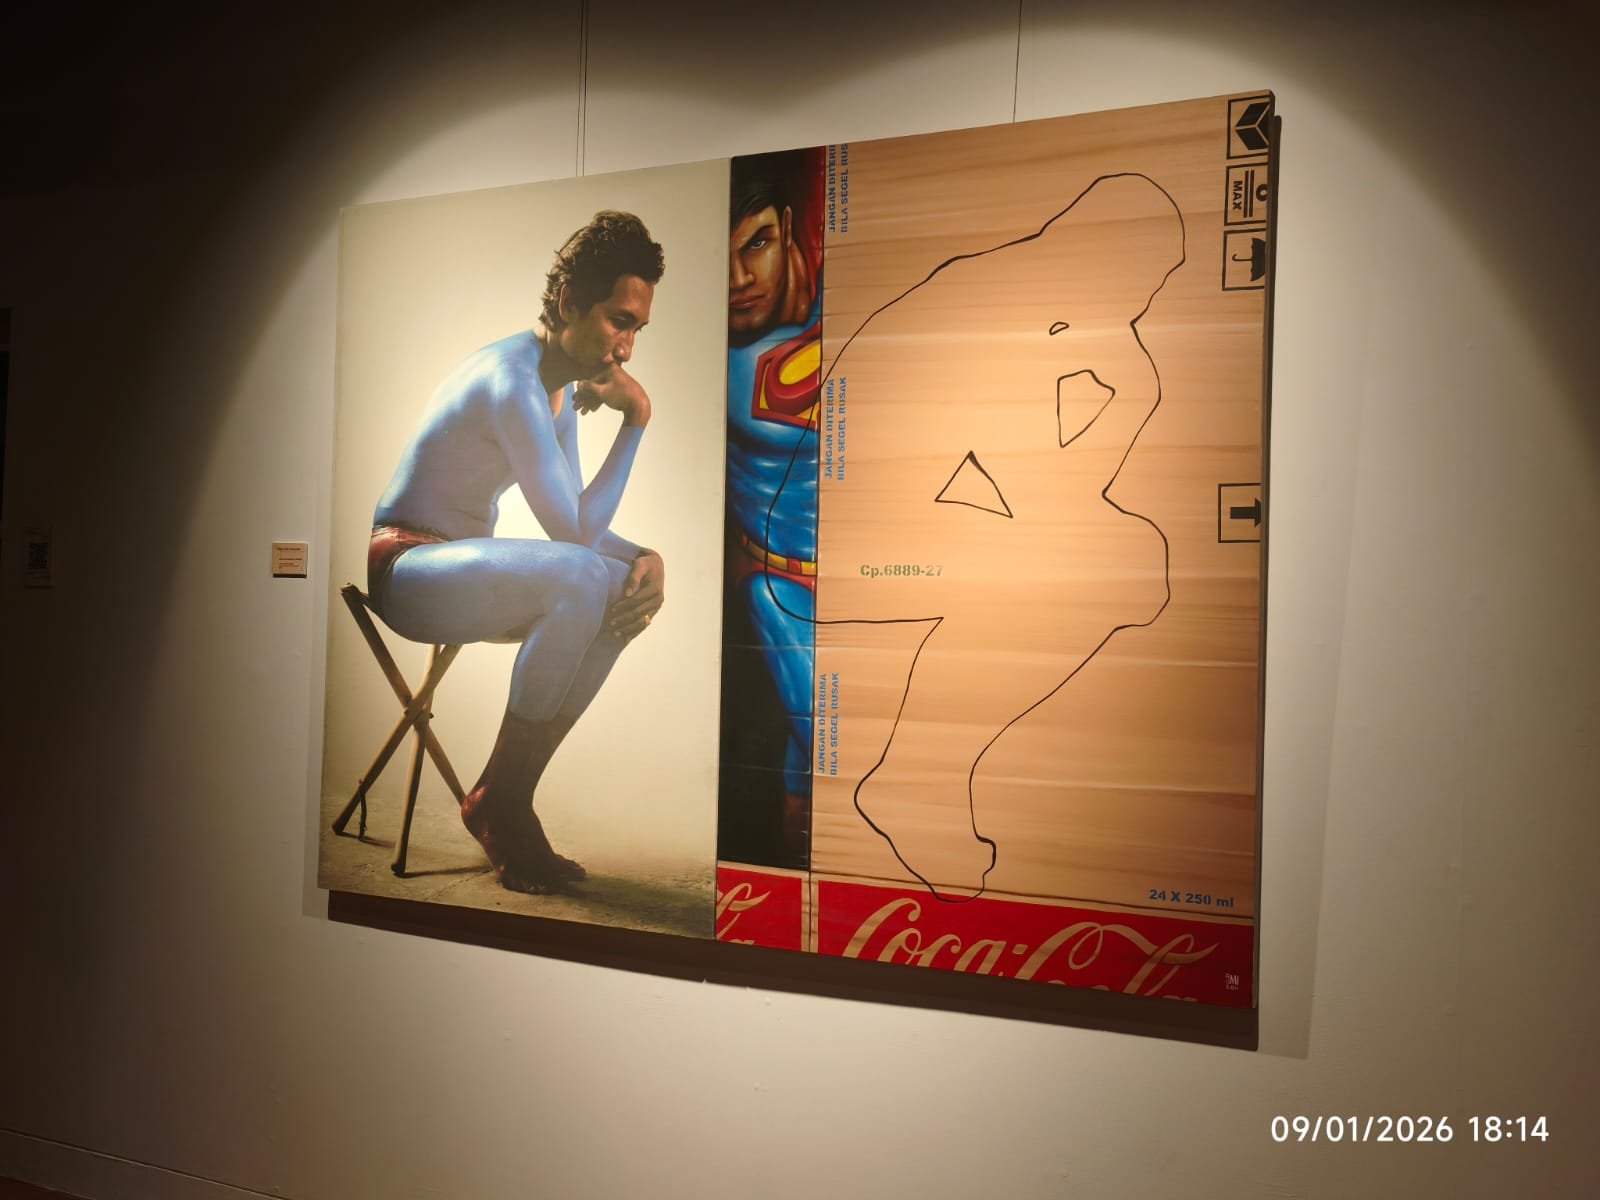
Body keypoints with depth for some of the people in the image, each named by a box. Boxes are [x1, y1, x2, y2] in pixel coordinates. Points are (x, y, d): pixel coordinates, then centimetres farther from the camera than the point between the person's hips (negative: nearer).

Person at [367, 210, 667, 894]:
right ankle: (499, 800, -16)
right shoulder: (513, 381, -21)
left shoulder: (563, 385, 10)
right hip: (404, 568, -10)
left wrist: (645, 556, -11)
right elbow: (574, 530, -23)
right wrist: (636, 420, -18)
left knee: (626, 587, -6)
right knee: (577, 578, -33)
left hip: (464, 568, 10)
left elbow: (579, 523, 9)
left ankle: (506, 794, -4)